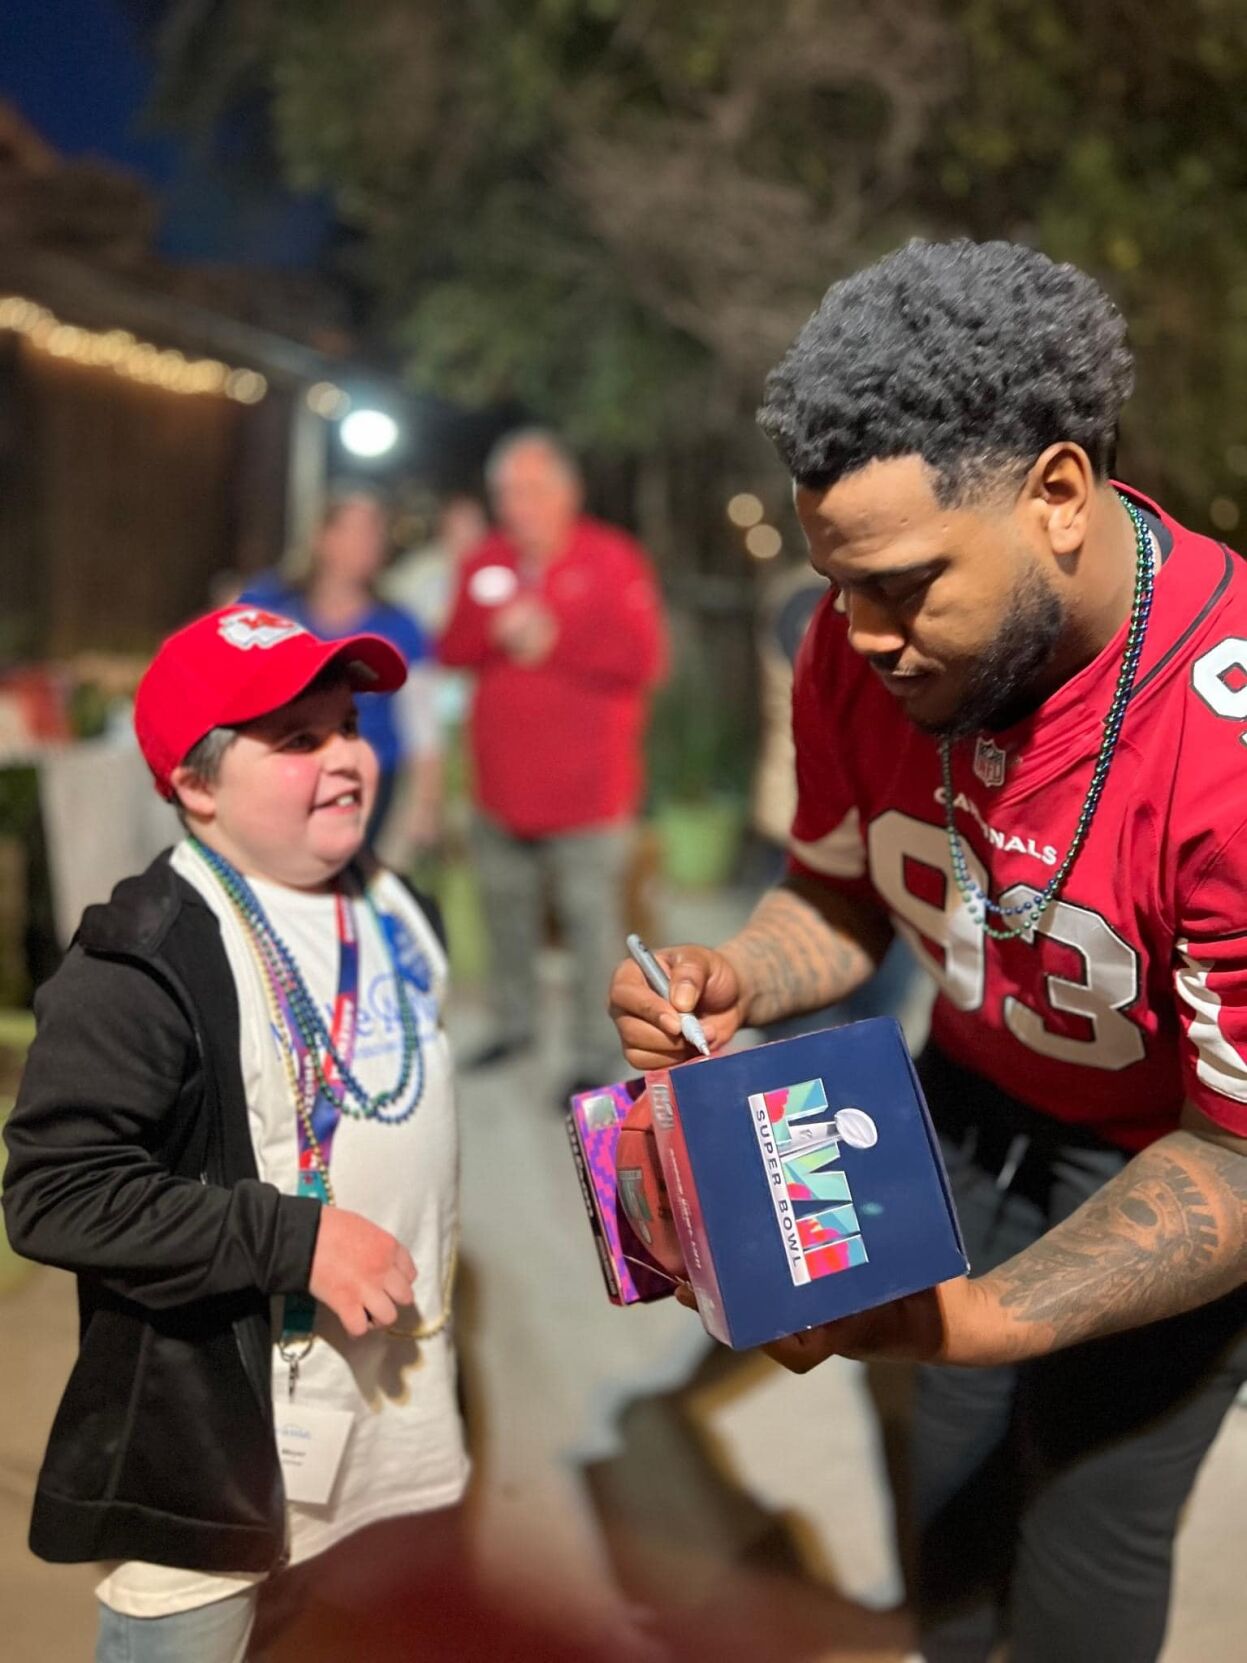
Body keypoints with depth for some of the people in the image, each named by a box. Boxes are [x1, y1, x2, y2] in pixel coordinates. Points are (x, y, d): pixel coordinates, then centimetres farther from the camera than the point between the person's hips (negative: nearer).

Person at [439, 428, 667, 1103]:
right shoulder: (487, 564, 8)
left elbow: (643, 659, -13)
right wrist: (491, 628, -14)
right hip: (502, 782, 6)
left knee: (591, 918, -4)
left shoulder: (611, 560, -7)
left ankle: (595, 1054, 5)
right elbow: (452, 652, 7)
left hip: (585, 787, -5)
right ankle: (513, 1024, 33)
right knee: (506, 910, 16)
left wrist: (553, 642, -17)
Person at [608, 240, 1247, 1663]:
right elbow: (837, 894, -1)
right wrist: (736, 984, -23)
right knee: (951, 1484, 18)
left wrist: (968, 1317, -38)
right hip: (975, 1104, 5)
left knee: (1082, 1542, 8)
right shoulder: (866, 645, -19)